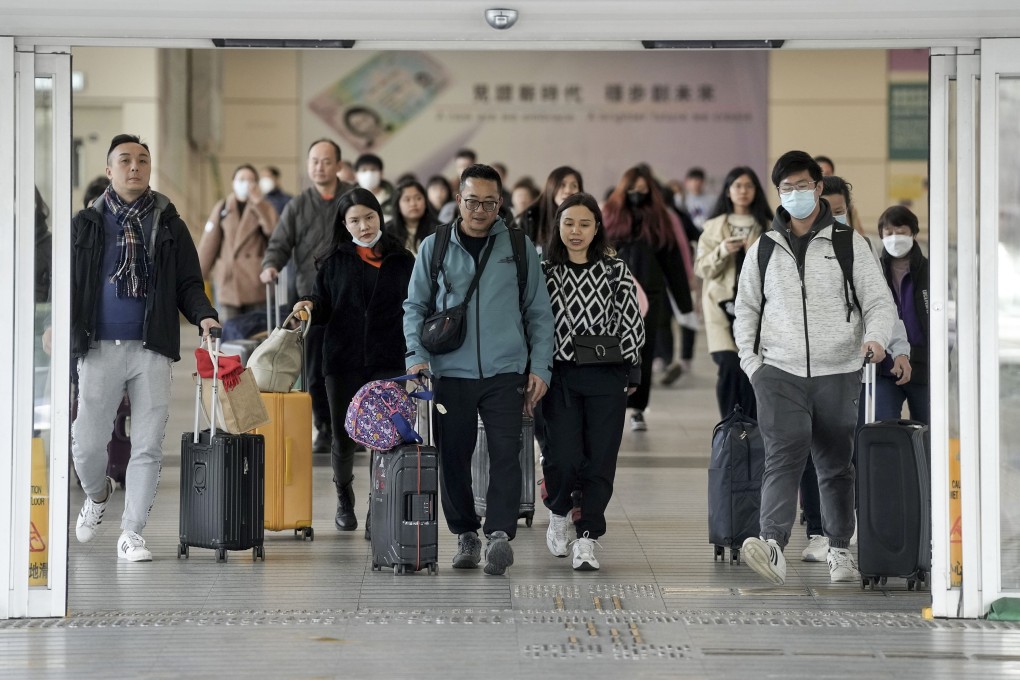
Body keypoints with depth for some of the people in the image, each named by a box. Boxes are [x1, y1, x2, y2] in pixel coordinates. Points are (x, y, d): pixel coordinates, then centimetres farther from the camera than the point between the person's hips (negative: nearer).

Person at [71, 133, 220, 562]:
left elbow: (188, 284, 10)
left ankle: (131, 534, 7)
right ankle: (97, 495, 33)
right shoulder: (86, 224, 8)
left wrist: (204, 316, -10)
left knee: (148, 446, -2)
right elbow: (64, 280, 8)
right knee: (86, 444, 0)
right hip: (99, 349, 0)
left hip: (152, 350, 1)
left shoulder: (169, 225, 10)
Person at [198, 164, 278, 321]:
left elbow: (273, 231, -11)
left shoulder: (264, 208, 9)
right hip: (228, 283, 1)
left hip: (256, 283, -1)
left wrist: (258, 202, -12)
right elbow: (208, 244, 9)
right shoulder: (221, 208, 11)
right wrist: (198, 275, 7)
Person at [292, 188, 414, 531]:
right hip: (343, 361, 1)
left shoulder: (402, 261, 5)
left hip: (388, 361, -1)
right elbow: (323, 307, 9)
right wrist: (309, 306, -14)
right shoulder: (335, 261, 8)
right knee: (343, 436, 10)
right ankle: (344, 498, 34)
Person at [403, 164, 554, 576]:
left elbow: (539, 312, 11)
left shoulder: (519, 247, 7)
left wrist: (540, 367, 4)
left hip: (505, 372, -1)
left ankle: (500, 534, -18)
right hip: (450, 372, 1)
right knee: (453, 457, 5)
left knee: (505, 453, -12)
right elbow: (415, 306, 10)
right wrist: (416, 355, -4)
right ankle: (465, 534, 18)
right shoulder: (435, 247, 7)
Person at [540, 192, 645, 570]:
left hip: (606, 378, 0)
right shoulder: (545, 271, 6)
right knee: (563, 458, -9)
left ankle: (587, 539, 5)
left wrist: (629, 372, 0)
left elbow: (632, 323, 6)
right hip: (560, 374, 0)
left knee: (600, 460, -3)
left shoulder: (615, 270, 6)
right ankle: (558, 514, 22)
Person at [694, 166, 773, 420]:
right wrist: (722, 251, -14)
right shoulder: (713, 226, 8)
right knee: (729, 367, -13)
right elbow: (702, 268, 2)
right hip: (723, 305, 0)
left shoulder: (768, 228, 7)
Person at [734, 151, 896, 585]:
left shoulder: (849, 243, 6)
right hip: (780, 372, 0)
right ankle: (773, 547, -29)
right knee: (784, 456, -16)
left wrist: (876, 338, -18)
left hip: (838, 374, 0)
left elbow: (879, 301, 3)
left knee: (836, 465, 9)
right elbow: (746, 309, 16)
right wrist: (751, 363, 4)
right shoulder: (764, 248, 12)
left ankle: (840, 551, 22)